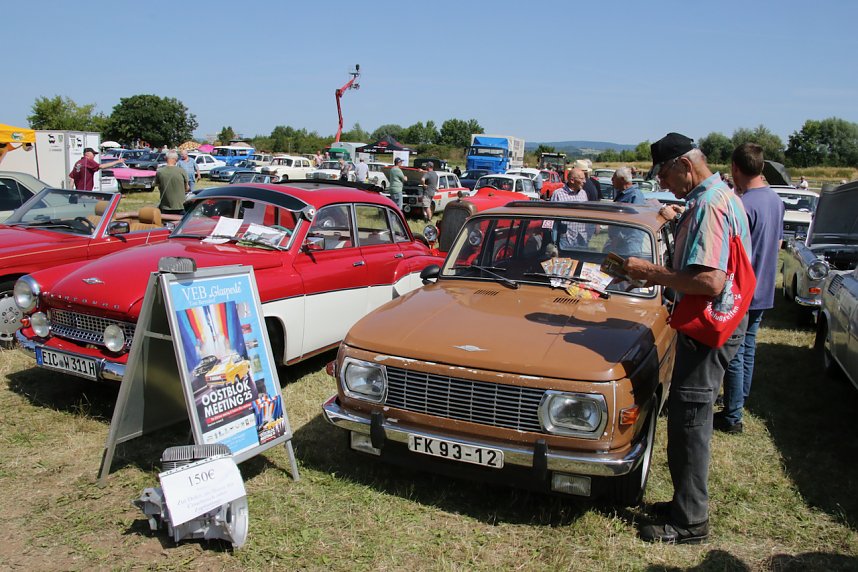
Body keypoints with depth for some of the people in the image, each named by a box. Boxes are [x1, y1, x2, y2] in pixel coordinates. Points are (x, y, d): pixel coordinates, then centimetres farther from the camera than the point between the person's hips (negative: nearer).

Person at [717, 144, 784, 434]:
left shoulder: (744, 205, -23)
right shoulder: (776, 200, 5)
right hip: (763, 291, 9)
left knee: (734, 354, 1)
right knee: (748, 348, 19)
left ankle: (732, 417, 9)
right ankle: (739, 403, 32)